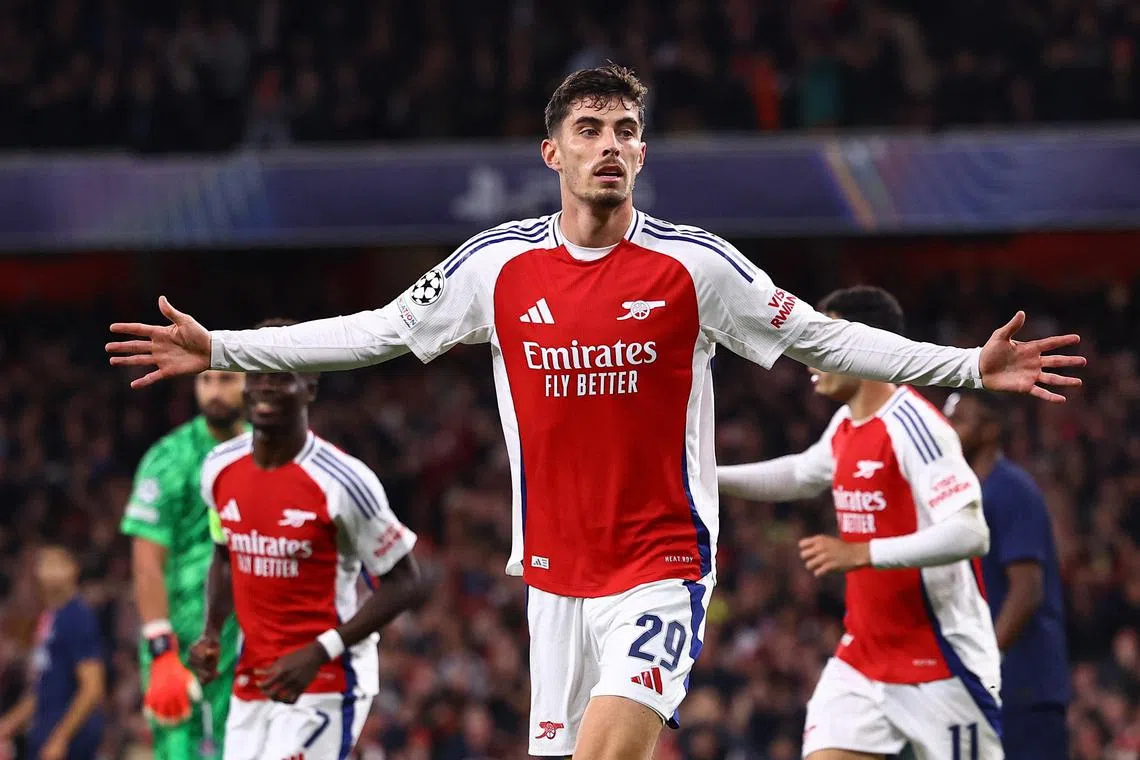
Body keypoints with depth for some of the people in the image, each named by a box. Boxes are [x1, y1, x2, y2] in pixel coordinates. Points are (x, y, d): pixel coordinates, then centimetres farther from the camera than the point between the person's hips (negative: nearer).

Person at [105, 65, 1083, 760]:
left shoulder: (693, 264, -5)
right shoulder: (498, 265, 2)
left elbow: (820, 339, 1)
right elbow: (378, 331, 12)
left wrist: (972, 366, -7)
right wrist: (223, 350, 10)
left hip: (662, 564, -4)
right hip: (554, 572, 4)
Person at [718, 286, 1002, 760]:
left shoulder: (912, 427, -19)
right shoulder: (845, 428, 9)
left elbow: (969, 533, -28)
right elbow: (800, 475, 33)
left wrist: (862, 553, -30)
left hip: (940, 661, -8)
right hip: (863, 657, 8)